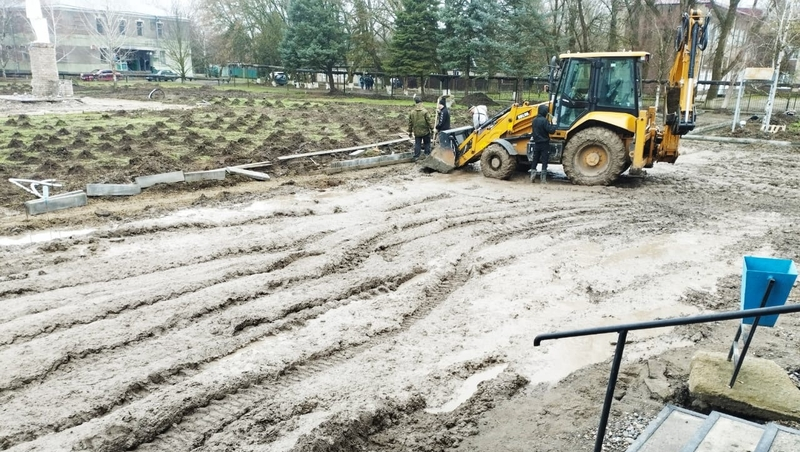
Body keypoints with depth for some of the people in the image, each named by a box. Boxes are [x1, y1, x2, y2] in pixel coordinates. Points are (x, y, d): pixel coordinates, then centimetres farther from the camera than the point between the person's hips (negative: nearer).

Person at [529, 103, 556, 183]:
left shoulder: (535, 120, 6)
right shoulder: (544, 120, -17)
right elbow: (551, 130, -20)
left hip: (536, 143, 6)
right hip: (544, 144, -6)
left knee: (534, 160, 13)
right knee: (544, 161, -1)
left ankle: (532, 176, 11)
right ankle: (543, 179, -1)